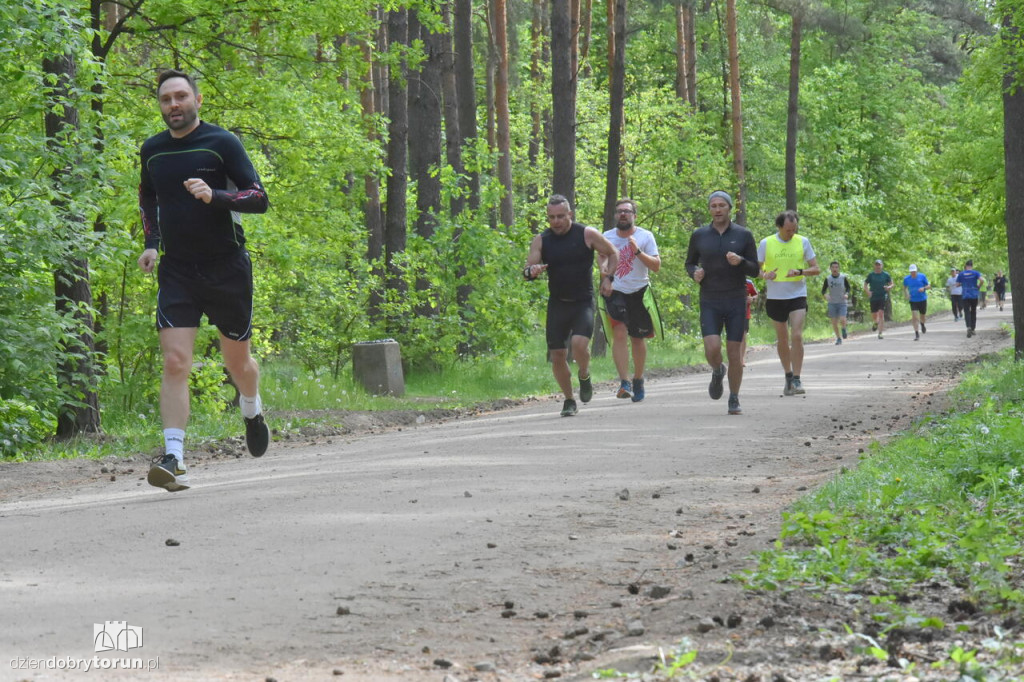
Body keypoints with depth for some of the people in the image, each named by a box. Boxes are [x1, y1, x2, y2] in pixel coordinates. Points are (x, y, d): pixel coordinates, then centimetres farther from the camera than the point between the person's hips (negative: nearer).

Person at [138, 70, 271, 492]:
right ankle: (174, 460, -19)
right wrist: (151, 243, 11)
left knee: (237, 361, 12)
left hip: (226, 267, -2)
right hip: (176, 270, 2)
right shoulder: (152, 151, 8)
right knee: (175, 362, -14)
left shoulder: (221, 143, -6)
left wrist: (215, 195, -25)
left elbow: (259, 199, -9)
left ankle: (252, 410, 46)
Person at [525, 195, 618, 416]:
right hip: (557, 304, 3)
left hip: (583, 302, -3)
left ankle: (584, 377, 7)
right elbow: (528, 269, -2)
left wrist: (608, 278, -3)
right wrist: (531, 271, -26)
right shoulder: (541, 240, 0)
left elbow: (612, 253, 9)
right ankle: (569, 400, 18)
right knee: (557, 355, -1)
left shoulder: (587, 235, -5)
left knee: (579, 343, -25)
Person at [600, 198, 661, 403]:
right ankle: (624, 382, -24)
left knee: (638, 338, 9)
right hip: (615, 292, 0)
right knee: (619, 334, -18)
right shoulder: (607, 237, 5)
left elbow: (656, 266, -8)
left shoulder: (645, 236, -1)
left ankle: (638, 380, 29)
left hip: (639, 292, 0)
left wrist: (638, 252, -21)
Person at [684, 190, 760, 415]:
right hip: (710, 303, 0)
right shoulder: (699, 235, 2)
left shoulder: (744, 235, -1)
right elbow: (690, 263, 15)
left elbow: (755, 271, 1)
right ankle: (718, 372, 20)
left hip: (736, 303, 0)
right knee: (712, 349, -16)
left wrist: (740, 262, -20)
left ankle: (734, 401, 14)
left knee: (734, 353, -1)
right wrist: (694, 273, -9)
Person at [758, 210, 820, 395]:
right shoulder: (766, 243, 0)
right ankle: (788, 376, 25)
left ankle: (796, 380, -11)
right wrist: (765, 275, -16)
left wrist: (800, 272, -16)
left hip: (797, 296, -1)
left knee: (797, 336, -14)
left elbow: (816, 269, 4)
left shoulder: (803, 242, 1)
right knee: (782, 340, 9)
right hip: (775, 297, 1)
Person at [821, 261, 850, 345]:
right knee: (834, 323, 0)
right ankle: (838, 338, 17)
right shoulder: (827, 279, -1)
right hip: (832, 303, 1)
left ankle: (843, 329, 17)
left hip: (842, 303, -1)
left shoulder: (843, 278, -2)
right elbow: (823, 290, 4)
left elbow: (848, 288, 9)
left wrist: (847, 294, -12)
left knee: (842, 320, -17)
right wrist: (825, 295, -18)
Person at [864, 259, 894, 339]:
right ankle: (876, 323, 44)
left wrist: (888, 287, -13)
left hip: (883, 297, -2)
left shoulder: (886, 275, 4)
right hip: (873, 297, 2)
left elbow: (891, 284, 10)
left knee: (881, 314, -14)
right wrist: (867, 291, -8)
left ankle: (880, 333, -13)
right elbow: (865, 285, 11)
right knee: (874, 315, 6)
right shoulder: (871, 275, 6)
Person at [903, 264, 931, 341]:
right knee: (914, 317, -13)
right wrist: (906, 295, -4)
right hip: (913, 300, 0)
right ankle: (917, 334, -10)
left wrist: (924, 288, -20)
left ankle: (922, 325, 50)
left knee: (922, 315, 15)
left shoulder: (922, 276, -6)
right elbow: (904, 288, 14)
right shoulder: (906, 279, -3)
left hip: (922, 300, 0)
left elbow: (929, 286, 0)